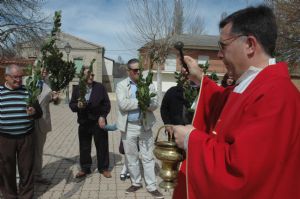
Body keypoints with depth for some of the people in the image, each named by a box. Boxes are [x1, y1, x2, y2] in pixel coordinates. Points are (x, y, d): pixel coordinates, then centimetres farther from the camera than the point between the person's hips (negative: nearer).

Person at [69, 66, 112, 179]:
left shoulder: (100, 87, -1)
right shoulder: (77, 89, 3)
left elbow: (107, 104, -1)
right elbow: (71, 104, 4)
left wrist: (103, 116, -11)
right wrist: (77, 106, -19)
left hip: (99, 122, -1)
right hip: (84, 123, 2)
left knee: (102, 146, 7)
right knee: (84, 147, 12)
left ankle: (103, 168, 24)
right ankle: (85, 168, 29)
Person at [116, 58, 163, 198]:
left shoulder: (149, 85, 5)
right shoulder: (121, 85, 0)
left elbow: (155, 104, -2)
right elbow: (123, 104, -16)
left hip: (145, 126, 1)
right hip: (129, 127, 0)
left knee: (148, 157, 7)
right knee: (131, 157, 12)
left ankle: (151, 186, 18)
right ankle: (136, 183, 30)